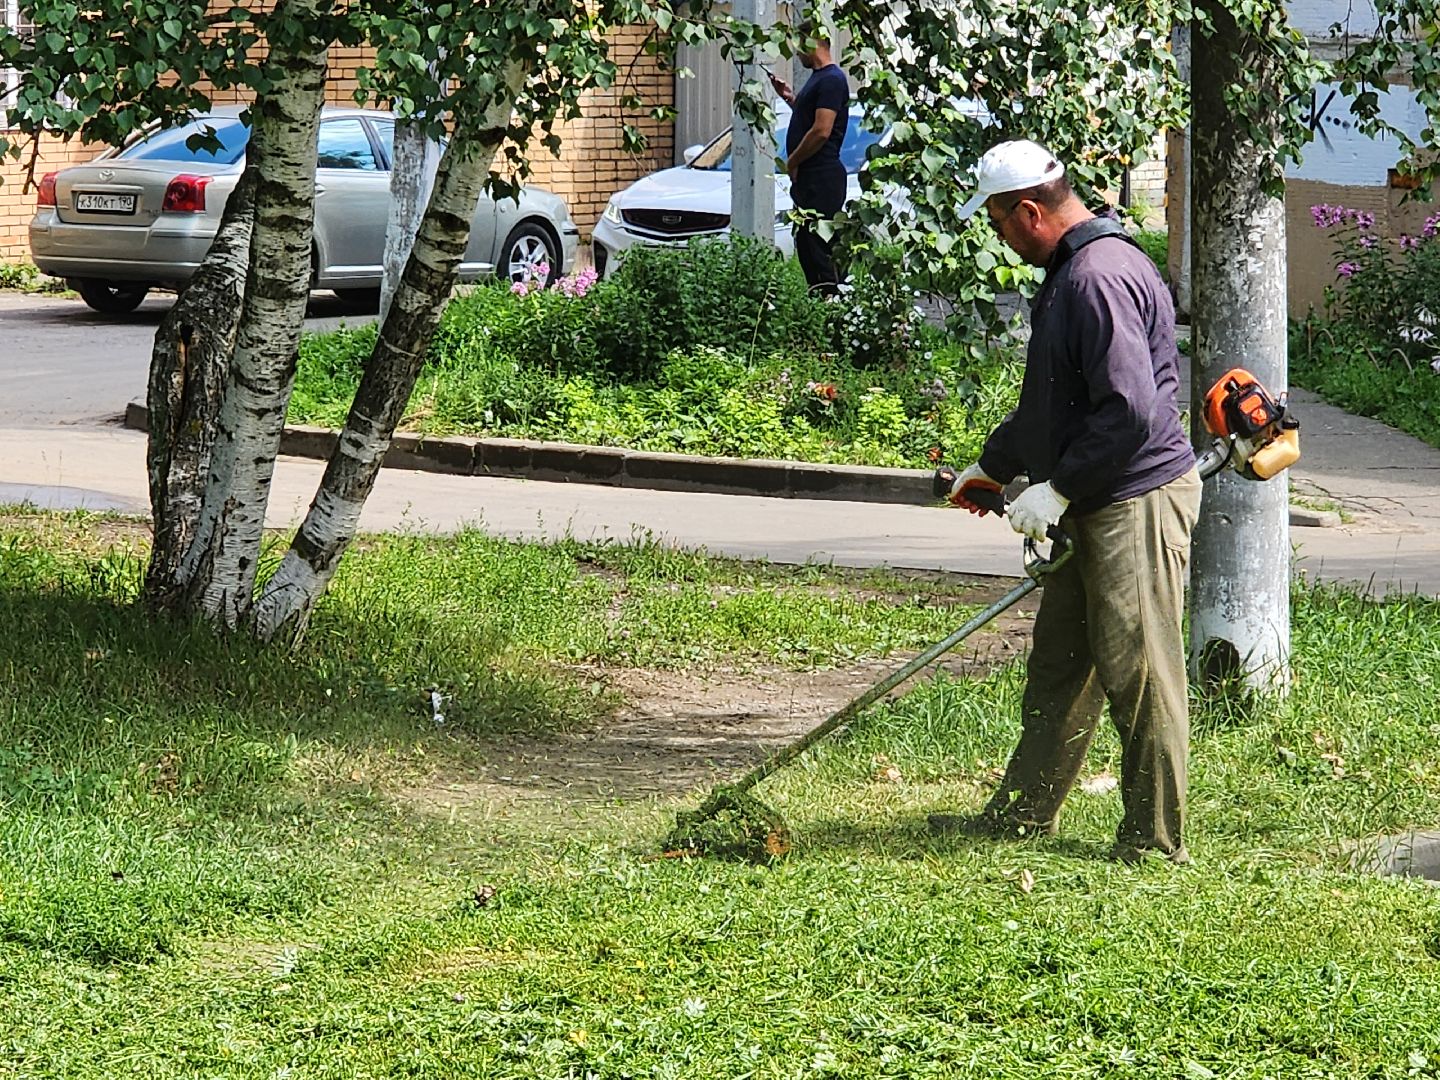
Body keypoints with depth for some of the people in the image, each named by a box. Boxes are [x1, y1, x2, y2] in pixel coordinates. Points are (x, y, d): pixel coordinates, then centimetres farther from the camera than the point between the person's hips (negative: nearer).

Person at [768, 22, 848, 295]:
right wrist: (789, 97, 17)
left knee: (814, 244, -11)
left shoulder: (831, 80, -15)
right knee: (805, 242, 11)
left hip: (822, 177, -11)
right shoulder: (818, 78, 18)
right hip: (809, 177, 11)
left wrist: (792, 162, -13)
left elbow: (821, 131, -21)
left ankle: (830, 297, -11)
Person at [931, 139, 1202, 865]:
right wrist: (994, 466, 31)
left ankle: (1154, 843, 4)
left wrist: (1058, 488, -19)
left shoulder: (1102, 279, -21)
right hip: (1095, 507, 11)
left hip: (1138, 504, -11)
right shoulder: (1069, 273, 14)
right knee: (1058, 668, 17)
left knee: (1138, 676, -4)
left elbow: (1131, 412, -26)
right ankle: (1022, 815, 26)